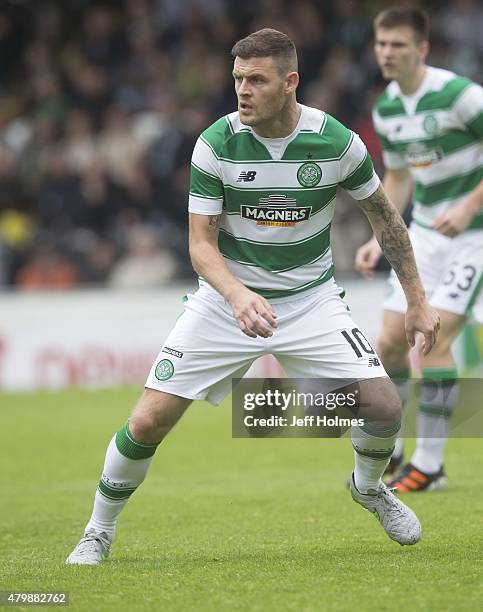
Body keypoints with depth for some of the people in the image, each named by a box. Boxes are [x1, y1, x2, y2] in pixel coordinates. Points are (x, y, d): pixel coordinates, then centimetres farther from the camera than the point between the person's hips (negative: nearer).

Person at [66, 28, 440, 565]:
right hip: (228, 296, -1)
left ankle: (368, 485, 22)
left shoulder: (337, 141, -13)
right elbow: (201, 244, -14)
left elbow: (383, 215, 4)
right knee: (148, 421, -12)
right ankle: (99, 531, 12)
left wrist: (416, 299, 7)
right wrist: (237, 296, -34)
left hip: (311, 298, 1)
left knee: (383, 405, -14)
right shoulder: (215, 144, -16)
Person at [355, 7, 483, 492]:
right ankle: (385, 452, 20)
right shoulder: (386, 110, 4)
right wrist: (380, 238, 8)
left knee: (433, 341, -15)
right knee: (391, 342, 2)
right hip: (425, 232, 7)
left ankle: (428, 465, -6)